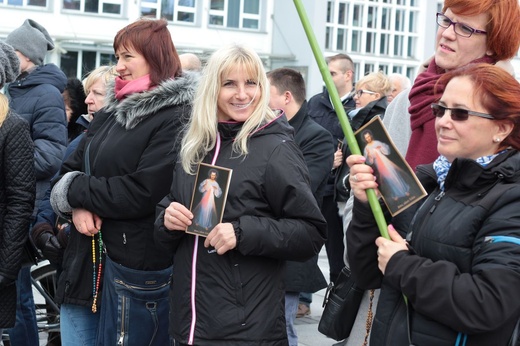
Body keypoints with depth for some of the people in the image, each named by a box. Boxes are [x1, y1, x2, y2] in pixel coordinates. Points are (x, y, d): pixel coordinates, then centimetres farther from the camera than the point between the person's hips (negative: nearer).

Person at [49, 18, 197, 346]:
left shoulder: (176, 120, -13)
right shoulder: (112, 111, 12)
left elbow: (141, 193, -21)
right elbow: (71, 169, 12)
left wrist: (73, 190, -10)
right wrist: (77, 206, -10)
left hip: (138, 267, -7)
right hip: (88, 259, 7)